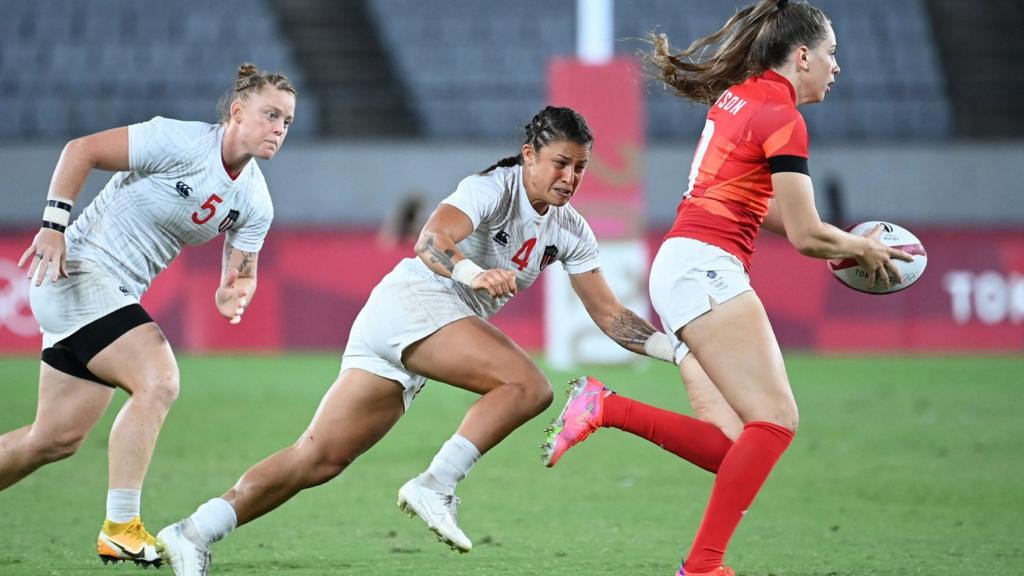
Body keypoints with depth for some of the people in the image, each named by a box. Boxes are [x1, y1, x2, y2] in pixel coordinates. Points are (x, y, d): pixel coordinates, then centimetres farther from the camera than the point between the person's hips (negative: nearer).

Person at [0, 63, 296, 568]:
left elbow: (242, 269, 10)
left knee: (56, 439, 11)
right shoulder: (181, 142, -19)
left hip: (118, 295, 9)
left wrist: (235, 293, -14)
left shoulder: (254, 203, 2)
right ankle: (119, 529, -19)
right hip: (78, 272, -9)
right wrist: (54, 223, -22)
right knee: (158, 381, -23)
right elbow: (81, 150, -16)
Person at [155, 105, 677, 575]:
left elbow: (609, 315, 16)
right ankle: (434, 487, -28)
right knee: (529, 386, -25)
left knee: (319, 459, -1)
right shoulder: (493, 187, -9)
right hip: (414, 300, -8)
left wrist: (675, 348, 4)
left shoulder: (570, 231, 15)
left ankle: (194, 534, -5)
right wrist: (474, 274, -44)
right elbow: (431, 240, -25)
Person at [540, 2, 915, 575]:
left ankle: (603, 407, -9)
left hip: (679, 267, 9)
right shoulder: (781, 118, -9)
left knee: (733, 448, 0)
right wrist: (862, 249, 11)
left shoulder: (737, 97, 18)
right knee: (775, 420, -13)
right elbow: (806, 235, -8)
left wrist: (844, 243, 21)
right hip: (707, 268, -9)